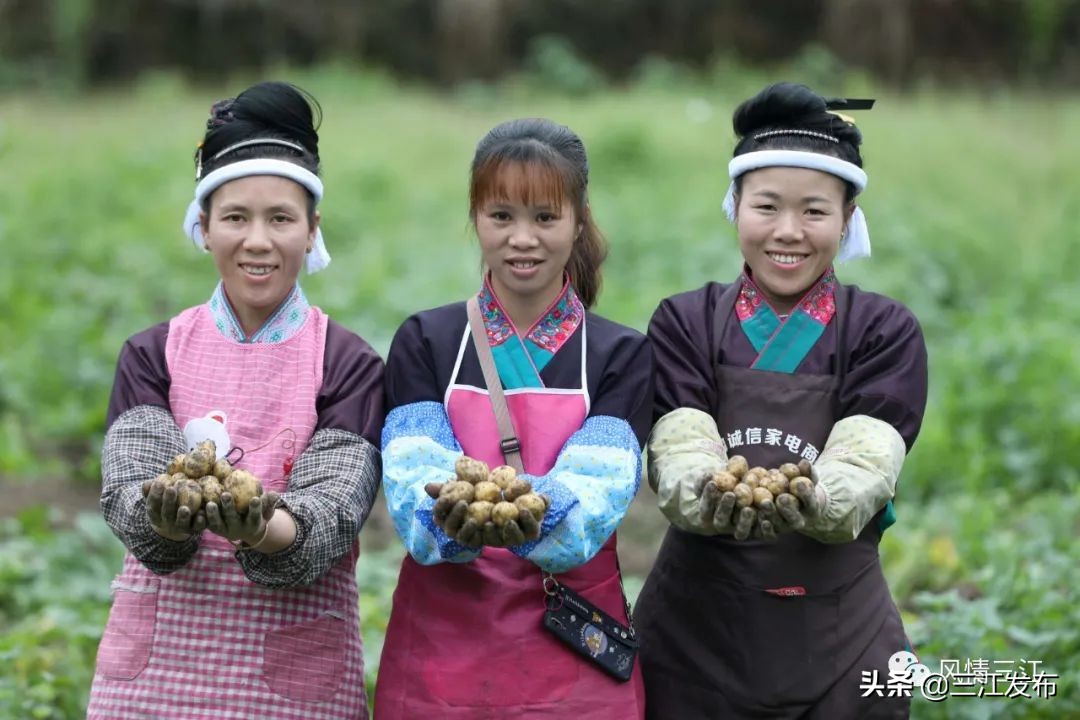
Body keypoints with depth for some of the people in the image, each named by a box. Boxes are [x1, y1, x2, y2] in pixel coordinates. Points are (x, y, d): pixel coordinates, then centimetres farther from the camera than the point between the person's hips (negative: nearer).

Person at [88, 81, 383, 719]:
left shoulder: (350, 366, -1)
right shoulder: (153, 356, 4)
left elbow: (331, 511, -13)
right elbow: (129, 488, -9)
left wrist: (261, 529, -34)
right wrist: (167, 516, -31)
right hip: (160, 662, 1)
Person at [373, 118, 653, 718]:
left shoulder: (622, 356, 1)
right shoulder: (424, 343, 2)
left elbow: (595, 492, -15)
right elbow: (412, 479, -12)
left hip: (573, 654, 0)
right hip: (443, 647, 0)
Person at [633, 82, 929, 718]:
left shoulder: (886, 333, 0)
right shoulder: (684, 324, 2)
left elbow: (864, 464, -16)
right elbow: (677, 455, -13)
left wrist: (819, 502, -38)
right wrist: (708, 496, -36)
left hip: (838, 640, 0)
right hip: (696, 632, 1)